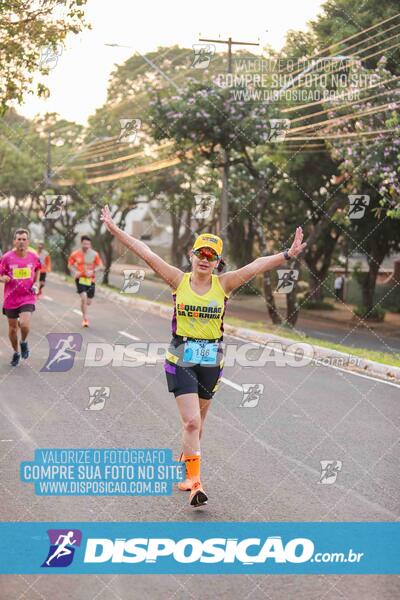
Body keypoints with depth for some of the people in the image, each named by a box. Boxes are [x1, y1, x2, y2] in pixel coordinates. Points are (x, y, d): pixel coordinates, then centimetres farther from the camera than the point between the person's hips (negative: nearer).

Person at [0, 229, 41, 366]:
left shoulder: (34, 257, -3)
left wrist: (36, 283, 6)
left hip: (28, 297, -1)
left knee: (24, 324, -21)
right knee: (12, 328, 10)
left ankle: (24, 342, 13)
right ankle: (16, 353, 33)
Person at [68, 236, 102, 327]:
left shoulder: (94, 254, -3)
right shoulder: (75, 254, -4)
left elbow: (99, 266, 2)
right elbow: (70, 265, 7)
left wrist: (92, 271, -16)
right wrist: (74, 272, -12)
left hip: (91, 279, 2)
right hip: (80, 278, -2)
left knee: (88, 301, 6)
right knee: (84, 297, -21)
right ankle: (85, 318, -8)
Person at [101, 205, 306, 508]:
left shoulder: (224, 284, -2)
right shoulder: (179, 280, -3)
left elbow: (257, 265, -12)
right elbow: (146, 253, -7)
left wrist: (287, 254, -24)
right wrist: (115, 229, -10)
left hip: (211, 361, 2)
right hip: (181, 360, -2)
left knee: (196, 423, 15)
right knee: (191, 422, -12)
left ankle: (182, 468, 37)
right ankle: (195, 484, -8)